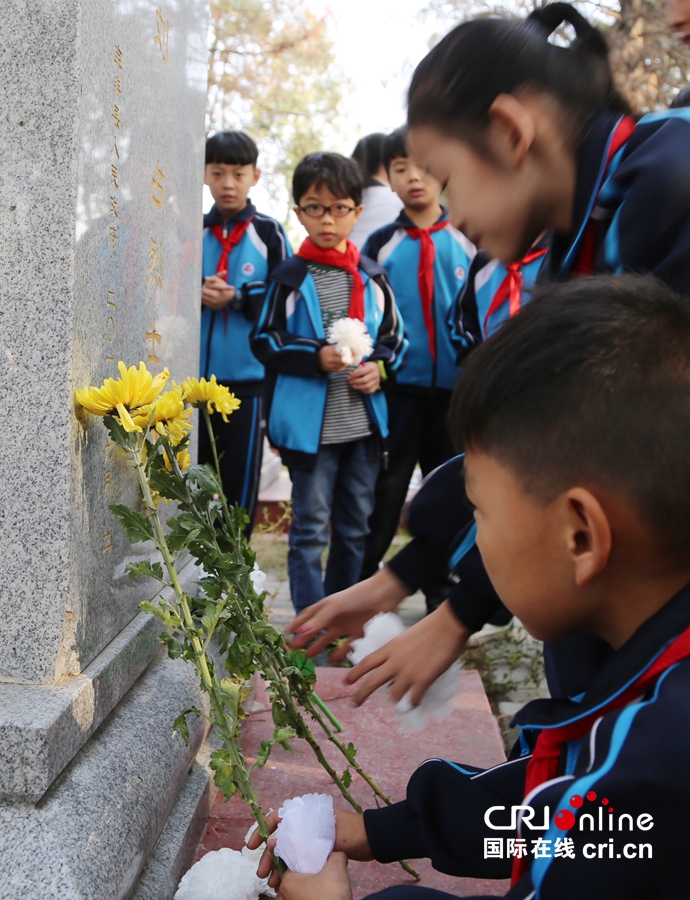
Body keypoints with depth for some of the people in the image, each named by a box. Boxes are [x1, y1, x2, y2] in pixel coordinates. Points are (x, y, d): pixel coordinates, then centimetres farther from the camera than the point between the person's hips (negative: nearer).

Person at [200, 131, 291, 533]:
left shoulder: (268, 232, 2)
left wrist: (238, 298, -13)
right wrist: (198, 295, -10)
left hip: (248, 378, -2)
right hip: (196, 376, 2)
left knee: (241, 481, 5)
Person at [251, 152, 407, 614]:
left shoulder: (372, 277, 6)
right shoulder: (290, 277, -3)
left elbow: (396, 338, 13)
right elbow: (266, 341, -3)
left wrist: (380, 368, -7)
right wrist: (316, 356, -18)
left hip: (365, 422, 4)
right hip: (309, 424, -4)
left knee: (356, 526, 14)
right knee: (311, 527, 2)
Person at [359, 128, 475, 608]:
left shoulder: (468, 242, 5)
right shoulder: (381, 244, 5)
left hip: (456, 389, 1)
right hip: (399, 388, -1)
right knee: (385, 492, 3)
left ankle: (442, 591, 23)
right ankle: (361, 584, 13)